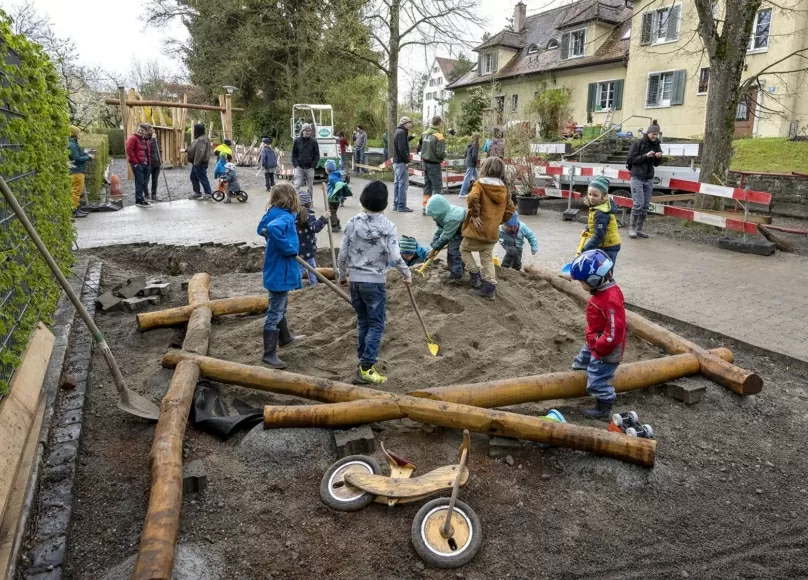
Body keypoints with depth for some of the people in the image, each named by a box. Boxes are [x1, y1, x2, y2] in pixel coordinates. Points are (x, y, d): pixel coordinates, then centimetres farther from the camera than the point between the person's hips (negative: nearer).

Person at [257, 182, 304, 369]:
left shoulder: (273, 213, 4)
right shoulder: (286, 217, -23)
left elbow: (262, 228, 20)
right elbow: (273, 228, -43)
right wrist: (290, 249, -31)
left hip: (276, 269, 10)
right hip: (280, 272, -10)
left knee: (280, 307, 27)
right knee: (275, 313, -2)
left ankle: (284, 337, 47)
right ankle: (269, 354, 6)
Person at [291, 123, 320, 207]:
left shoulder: (314, 141, 1)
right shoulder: (297, 141, 2)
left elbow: (317, 155, 2)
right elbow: (293, 154, 5)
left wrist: (313, 166, -7)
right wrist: (296, 165, -6)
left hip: (310, 168, 0)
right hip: (299, 167, 0)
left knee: (310, 186, 6)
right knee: (297, 185, -9)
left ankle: (309, 202, 15)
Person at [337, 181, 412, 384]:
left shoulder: (352, 223, -2)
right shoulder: (388, 226, -10)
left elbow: (342, 254, 0)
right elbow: (394, 257, -15)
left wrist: (342, 275, 15)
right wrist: (407, 274, 1)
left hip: (355, 280, 4)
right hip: (375, 282, -4)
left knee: (362, 321, 17)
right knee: (376, 325, 3)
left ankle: (364, 359, 25)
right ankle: (366, 367, -3)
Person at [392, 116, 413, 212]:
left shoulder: (398, 132, 18)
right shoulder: (401, 132, -14)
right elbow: (402, 148, -20)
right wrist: (407, 160, -17)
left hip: (396, 161, 11)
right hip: (401, 162, -11)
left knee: (397, 183, 12)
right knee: (403, 184, -7)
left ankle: (396, 204, 17)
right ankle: (401, 206, -6)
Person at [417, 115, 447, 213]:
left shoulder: (424, 134, 3)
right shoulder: (439, 137, -18)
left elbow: (419, 148, 12)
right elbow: (440, 153, -21)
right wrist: (445, 154, -1)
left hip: (425, 163, 7)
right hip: (434, 164, -7)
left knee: (427, 185, 15)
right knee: (437, 186, 1)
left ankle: (425, 207, 19)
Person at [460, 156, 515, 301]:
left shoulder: (480, 184, -11)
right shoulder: (504, 189, 9)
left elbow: (473, 198, -31)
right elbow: (511, 209, 14)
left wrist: (474, 215, -20)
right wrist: (499, 220, 17)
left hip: (478, 229, -6)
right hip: (493, 231, 6)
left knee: (464, 249, 19)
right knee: (487, 259, 15)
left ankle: (476, 277, 13)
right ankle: (489, 289, 10)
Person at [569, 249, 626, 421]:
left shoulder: (611, 300, -34)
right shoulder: (602, 291, -3)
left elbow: (615, 332, -34)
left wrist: (599, 348, -22)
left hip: (605, 350, -10)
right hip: (593, 344, 10)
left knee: (597, 381, 5)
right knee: (580, 366, 30)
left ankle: (604, 411, 23)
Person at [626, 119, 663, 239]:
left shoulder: (657, 145, 9)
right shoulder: (638, 143, -6)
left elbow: (656, 164, 13)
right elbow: (631, 159, -9)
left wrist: (659, 157, -8)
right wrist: (645, 155, -19)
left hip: (649, 179, 5)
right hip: (637, 178, -5)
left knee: (646, 205, 3)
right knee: (638, 204, -11)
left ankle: (639, 229, 10)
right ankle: (632, 228, 1)